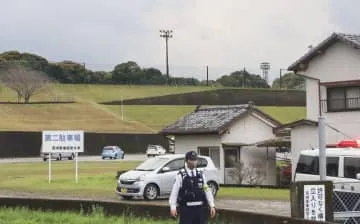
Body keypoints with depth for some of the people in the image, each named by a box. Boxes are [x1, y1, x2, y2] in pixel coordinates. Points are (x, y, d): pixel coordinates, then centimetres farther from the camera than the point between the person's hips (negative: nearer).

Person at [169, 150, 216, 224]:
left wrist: (212, 205, 3)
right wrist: (173, 207, -14)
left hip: (200, 207, 4)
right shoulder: (181, 175, -3)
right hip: (186, 208, -4)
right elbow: (174, 192, -7)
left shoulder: (201, 175, 9)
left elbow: (207, 191, 9)